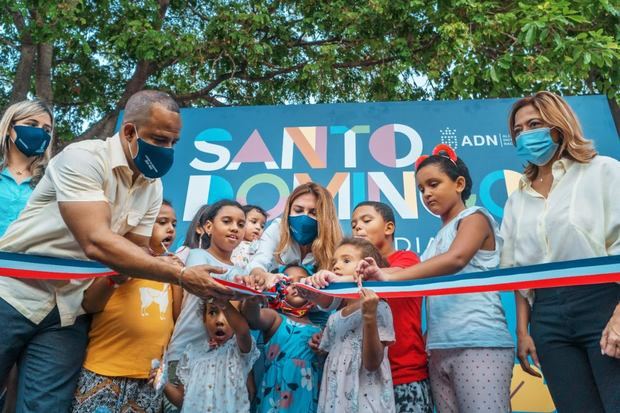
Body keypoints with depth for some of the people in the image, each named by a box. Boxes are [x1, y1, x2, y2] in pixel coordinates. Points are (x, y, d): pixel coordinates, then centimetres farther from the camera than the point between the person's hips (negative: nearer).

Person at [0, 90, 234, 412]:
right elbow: (96, 243, -31)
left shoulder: (153, 187, 1)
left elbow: (136, 249, 6)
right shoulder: (84, 157, -20)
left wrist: (160, 264, -17)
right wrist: (181, 276, -32)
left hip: (68, 311, 5)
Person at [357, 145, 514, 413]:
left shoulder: (475, 217, 1)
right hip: (440, 350, 7)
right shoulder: (436, 240, 21)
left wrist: (388, 278, -26)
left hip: (479, 344, -7)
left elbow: (455, 259, -19)